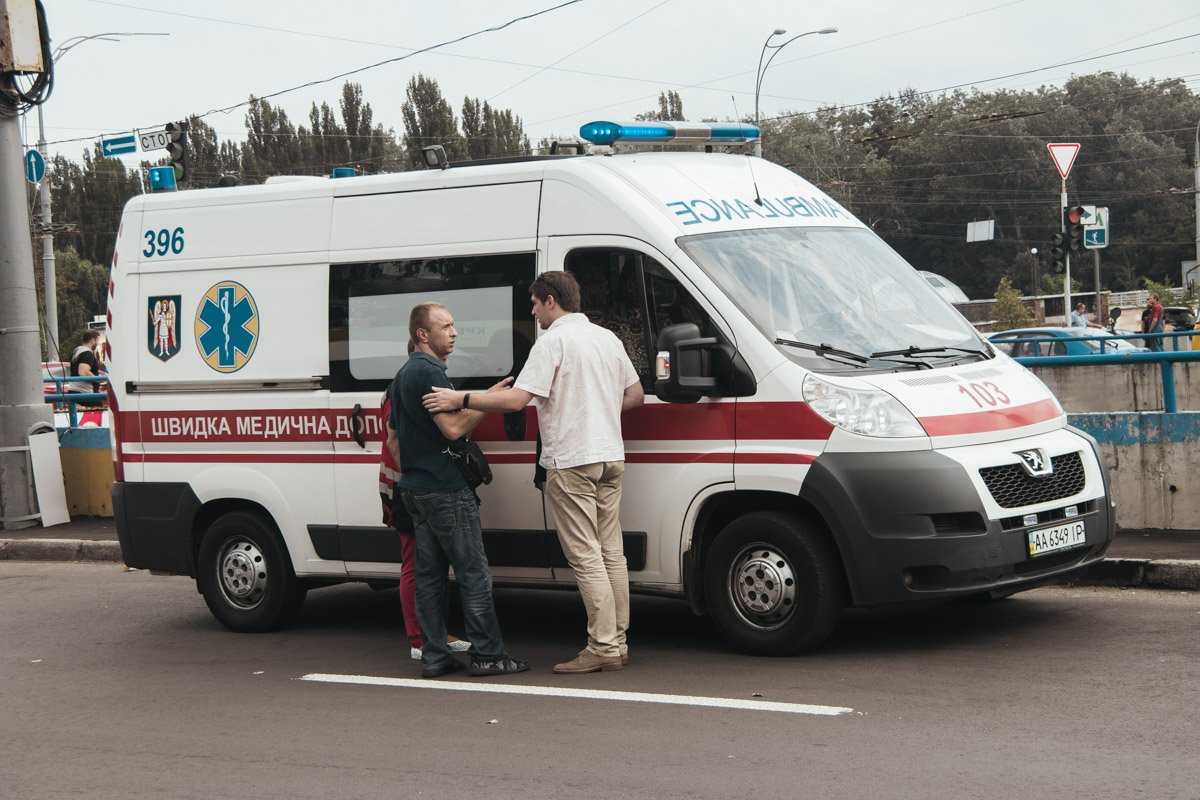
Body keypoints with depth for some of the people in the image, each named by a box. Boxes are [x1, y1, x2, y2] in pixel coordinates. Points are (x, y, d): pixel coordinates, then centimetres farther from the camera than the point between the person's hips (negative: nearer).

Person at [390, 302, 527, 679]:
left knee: (429, 575, 9)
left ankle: (434, 656, 10)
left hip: (415, 489, 10)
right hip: (445, 489, -10)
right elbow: (453, 428, -23)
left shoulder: (402, 375, 18)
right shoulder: (430, 372, -15)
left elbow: (393, 434, 24)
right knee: (474, 573, -5)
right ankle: (487, 654, -4)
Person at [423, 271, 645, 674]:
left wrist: (461, 399, -14)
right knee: (611, 553, 11)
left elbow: (517, 399, -20)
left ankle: (603, 648, -7)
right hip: (610, 456, 8)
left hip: (571, 461, -8)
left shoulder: (554, 341, -12)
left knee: (585, 557, -6)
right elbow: (635, 394, 20)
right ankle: (618, 641, 14)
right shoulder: (608, 338, 15)